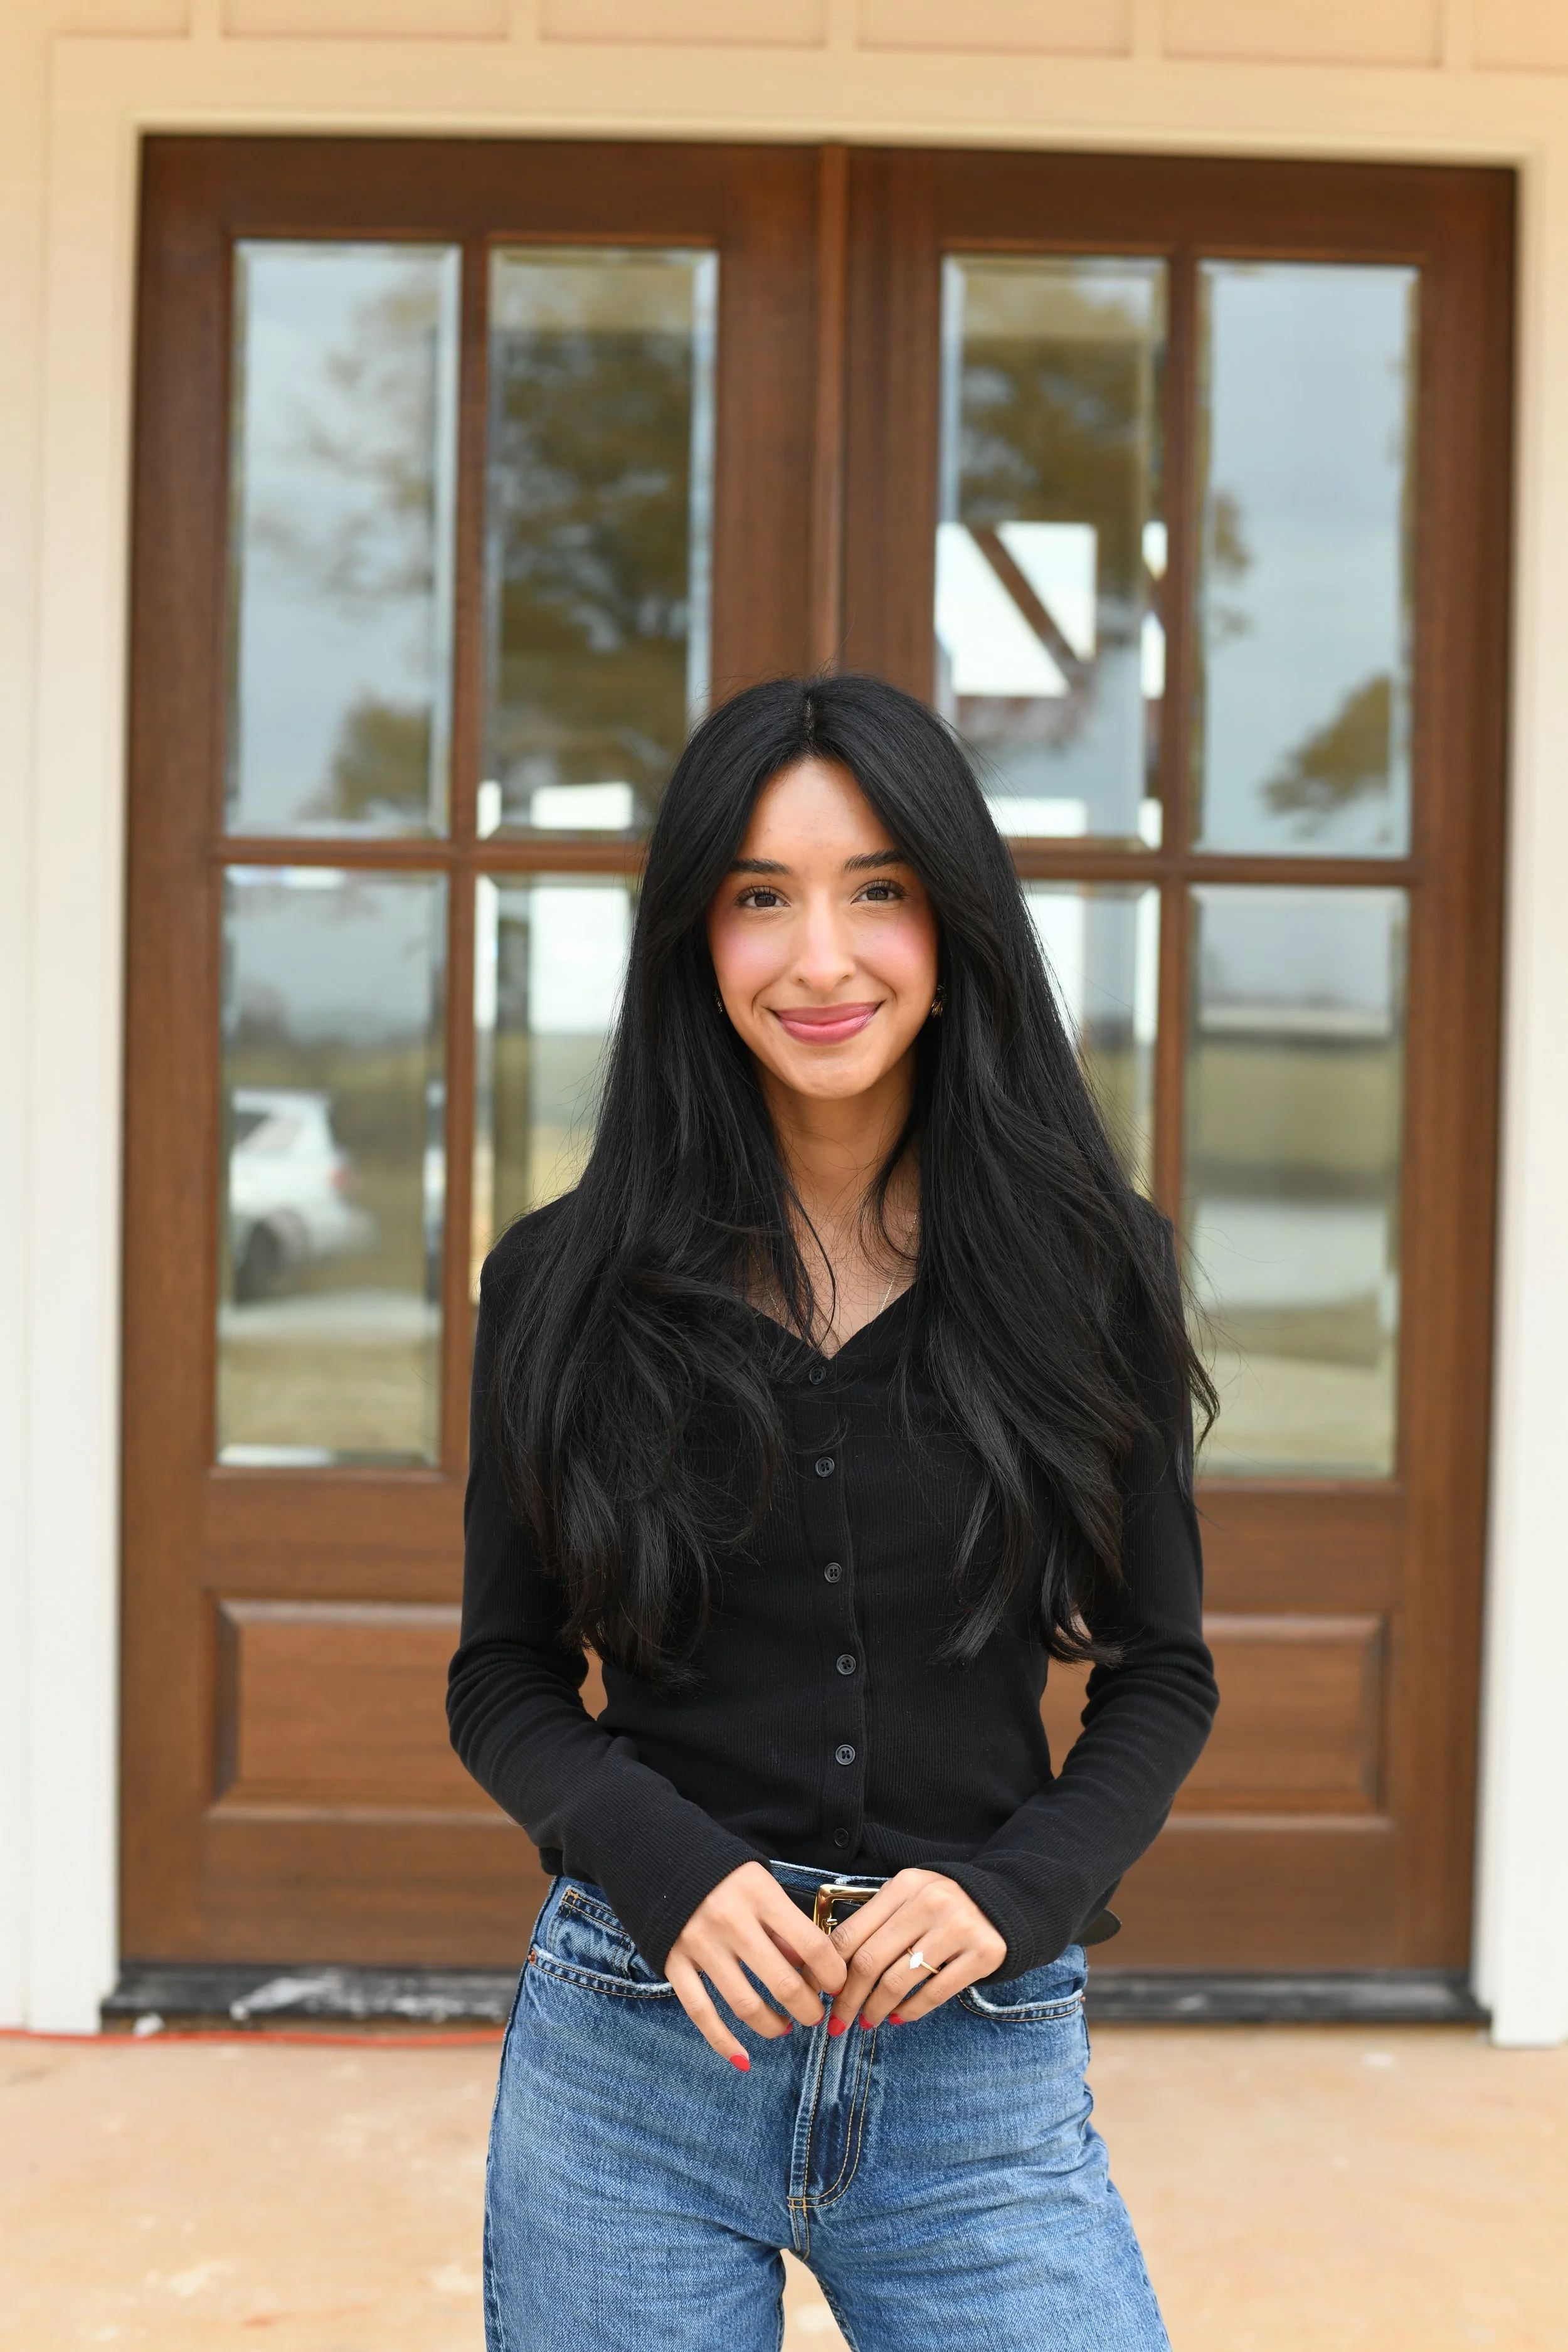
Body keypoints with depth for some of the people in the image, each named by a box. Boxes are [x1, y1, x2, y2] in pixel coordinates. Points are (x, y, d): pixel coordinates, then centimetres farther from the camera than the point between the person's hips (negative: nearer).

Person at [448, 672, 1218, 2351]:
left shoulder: (1088, 1273, -1)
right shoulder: (569, 1284, -1)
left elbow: (1161, 1674, 5)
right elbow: (502, 1683, 4)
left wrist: (1013, 1886, -11)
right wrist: (667, 1866, -13)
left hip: (982, 2069, 0)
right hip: (638, 2041, 0)